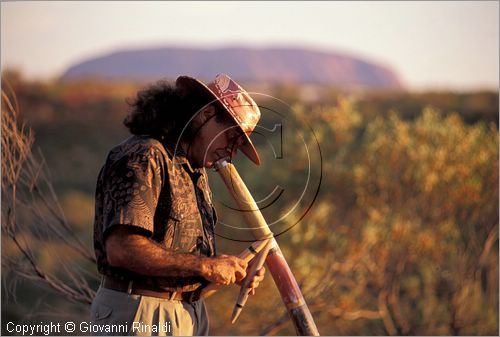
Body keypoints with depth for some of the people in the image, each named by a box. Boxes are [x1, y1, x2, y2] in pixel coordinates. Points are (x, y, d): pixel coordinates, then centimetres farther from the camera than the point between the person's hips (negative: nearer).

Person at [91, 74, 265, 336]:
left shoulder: (195, 171, 17)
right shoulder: (144, 158, -16)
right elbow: (122, 249, -28)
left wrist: (234, 270, 3)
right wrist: (204, 266, -21)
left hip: (189, 314, 10)